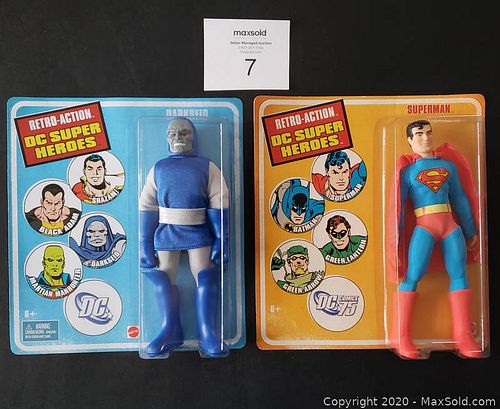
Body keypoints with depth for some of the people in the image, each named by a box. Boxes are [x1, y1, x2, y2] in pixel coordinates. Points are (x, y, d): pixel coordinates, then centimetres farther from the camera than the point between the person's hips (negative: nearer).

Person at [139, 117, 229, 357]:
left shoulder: (207, 168, 3)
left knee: (206, 279, -10)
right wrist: (146, 245, -2)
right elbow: (147, 208, 4)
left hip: (198, 233, -2)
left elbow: (219, 205, -3)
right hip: (166, 233, 3)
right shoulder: (158, 169, 8)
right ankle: (171, 332, 12)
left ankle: (209, 337, -5)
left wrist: (221, 239, -10)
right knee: (163, 279, 2)